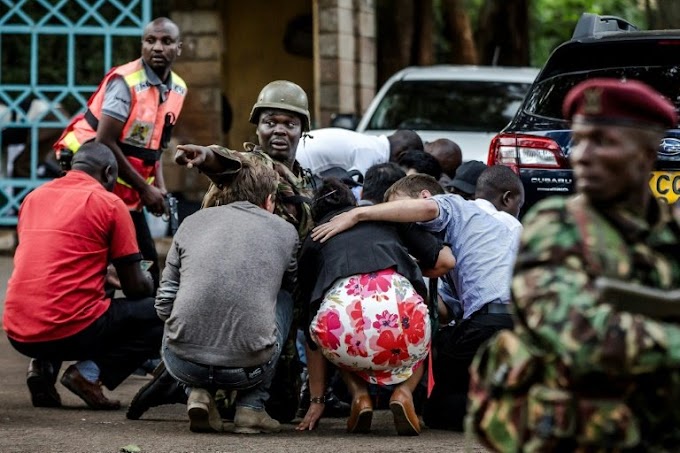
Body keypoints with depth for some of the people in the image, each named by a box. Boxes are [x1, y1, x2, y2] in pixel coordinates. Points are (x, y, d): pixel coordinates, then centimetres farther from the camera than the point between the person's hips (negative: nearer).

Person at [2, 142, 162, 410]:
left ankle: (43, 366, 10)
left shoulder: (34, 197, 16)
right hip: (73, 332, -6)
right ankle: (90, 372, -7)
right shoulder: (110, 204, 0)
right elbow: (135, 288, 2)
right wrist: (149, 282, 26)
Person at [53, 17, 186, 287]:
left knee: (146, 261, 7)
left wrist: (159, 187, 1)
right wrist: (145, 189, -16)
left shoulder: (177, 90, 6)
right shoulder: (126, 82, -19)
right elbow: (105, 142, -21)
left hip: (127, 193, 8)